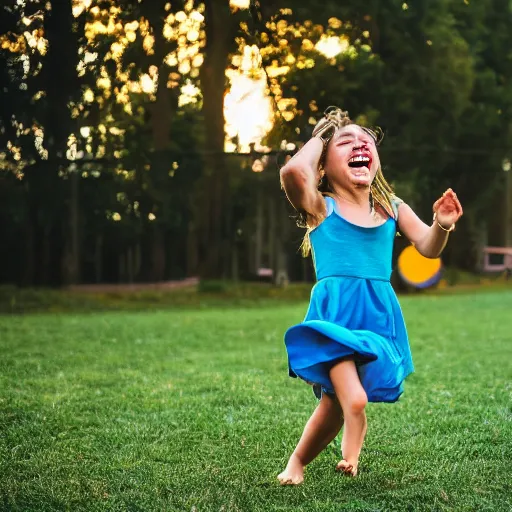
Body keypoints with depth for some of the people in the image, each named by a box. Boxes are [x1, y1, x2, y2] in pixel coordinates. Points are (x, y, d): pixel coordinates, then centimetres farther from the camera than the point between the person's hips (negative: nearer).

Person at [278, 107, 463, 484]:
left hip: (380, 316, 4)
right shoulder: (320, 207, -2)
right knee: (354, 400, -25)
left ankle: (298, 462, 25)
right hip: (335, 313, -4)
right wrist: (318, 138, -3)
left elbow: (428, 248, 5)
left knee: (335, 402, 7)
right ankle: (351, 453, -3)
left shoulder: (393, 208, 11)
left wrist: (442, 225, -17)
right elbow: (294, 172, -22)